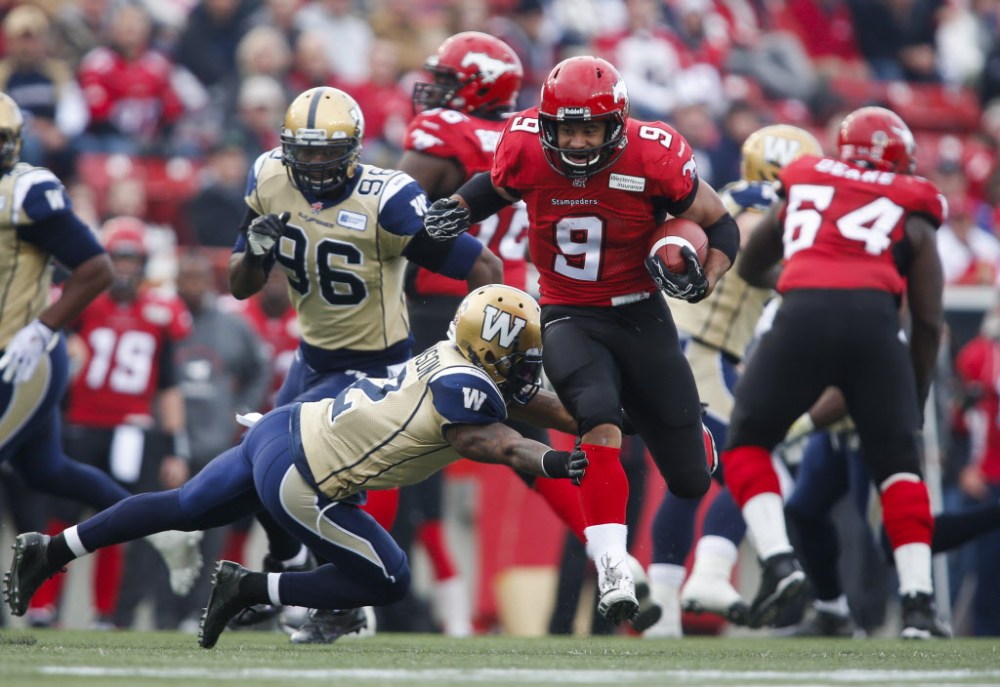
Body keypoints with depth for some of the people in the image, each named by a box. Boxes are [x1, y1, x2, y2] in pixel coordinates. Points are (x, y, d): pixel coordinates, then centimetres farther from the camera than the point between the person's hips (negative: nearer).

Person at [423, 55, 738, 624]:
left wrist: (703, 280, -25)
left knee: (690, 481, 6)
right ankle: (615, 573, -32)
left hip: (641, 316, 0)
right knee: (600, 422, -32)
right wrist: (458, 210, -9)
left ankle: (695, 442, 46)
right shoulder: (526, 149, -14)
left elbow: (721, 226, -7)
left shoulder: (654, 159, -20)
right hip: (569, 317, 0)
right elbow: (499, 187, 11)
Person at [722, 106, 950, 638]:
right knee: (897, 463, 13)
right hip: (874, 319, 0)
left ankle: (778, 560, -4)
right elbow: (928, 322, 18)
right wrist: (915, 399, 29)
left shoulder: (801, 189, 30)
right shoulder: (911, 213, 25)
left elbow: (750, 268, 45)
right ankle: (918, 600, 2)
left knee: (747, 444, 17)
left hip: (803, 315, 0)